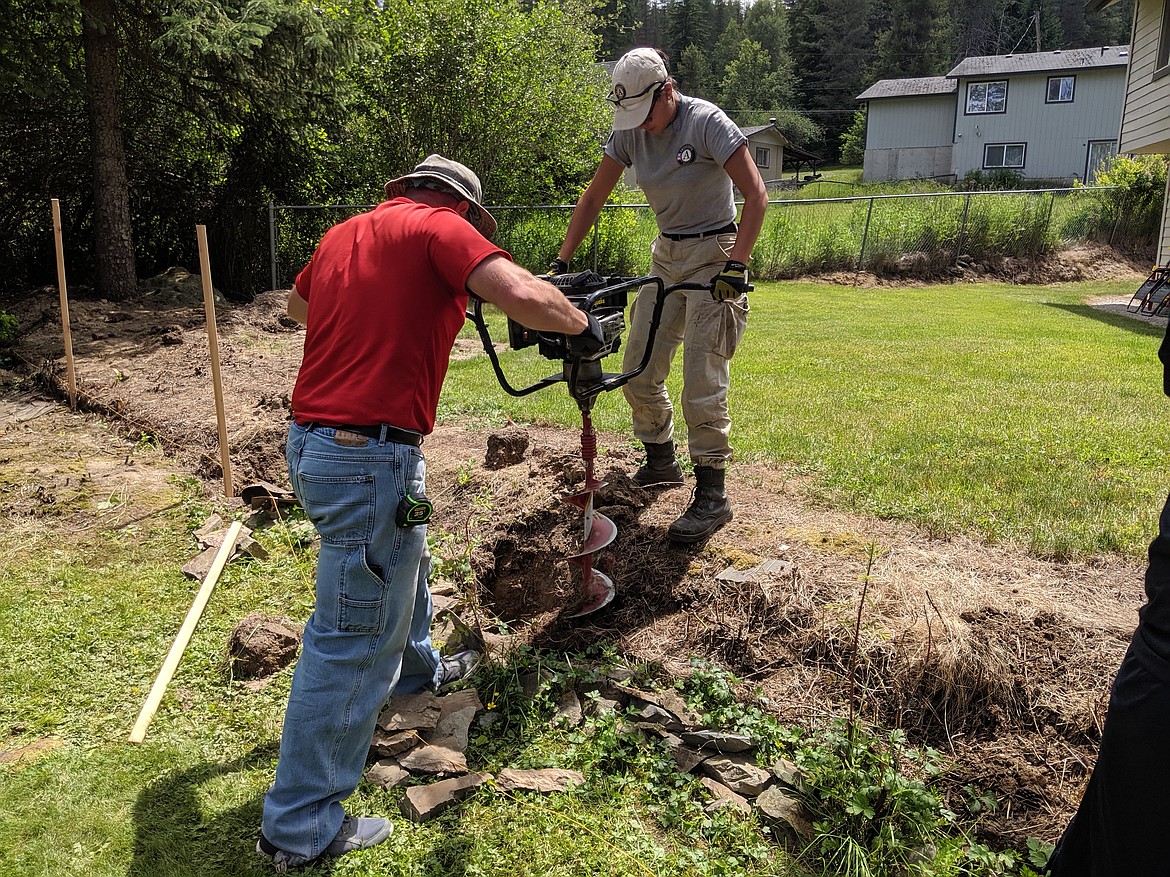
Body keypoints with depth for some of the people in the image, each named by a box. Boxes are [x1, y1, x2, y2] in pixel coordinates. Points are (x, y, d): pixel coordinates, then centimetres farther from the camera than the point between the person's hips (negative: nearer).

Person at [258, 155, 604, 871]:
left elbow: (298, 305, 36)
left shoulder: (344, 233, 16)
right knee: (352, 640, 2)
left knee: (405, 561, 33)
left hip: (311, 440, 9)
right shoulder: (441, 227, -7)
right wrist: (582, 325, -2)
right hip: (369, 457, -9)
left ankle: (416, 669, 59)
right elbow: (522, 295, -23)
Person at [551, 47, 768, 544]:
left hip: (714, 255, -6)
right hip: (666, 255, 7)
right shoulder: (629, 131, 2)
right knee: (638, 372, 6)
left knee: (703, 382, -11)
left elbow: (756, 195, -20)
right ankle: (661, 461, 26)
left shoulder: (707, 122, -15)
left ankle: (712, 497, -2)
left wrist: (736, 265, -29)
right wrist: (561, 261, 1)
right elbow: (593, 197, 7)